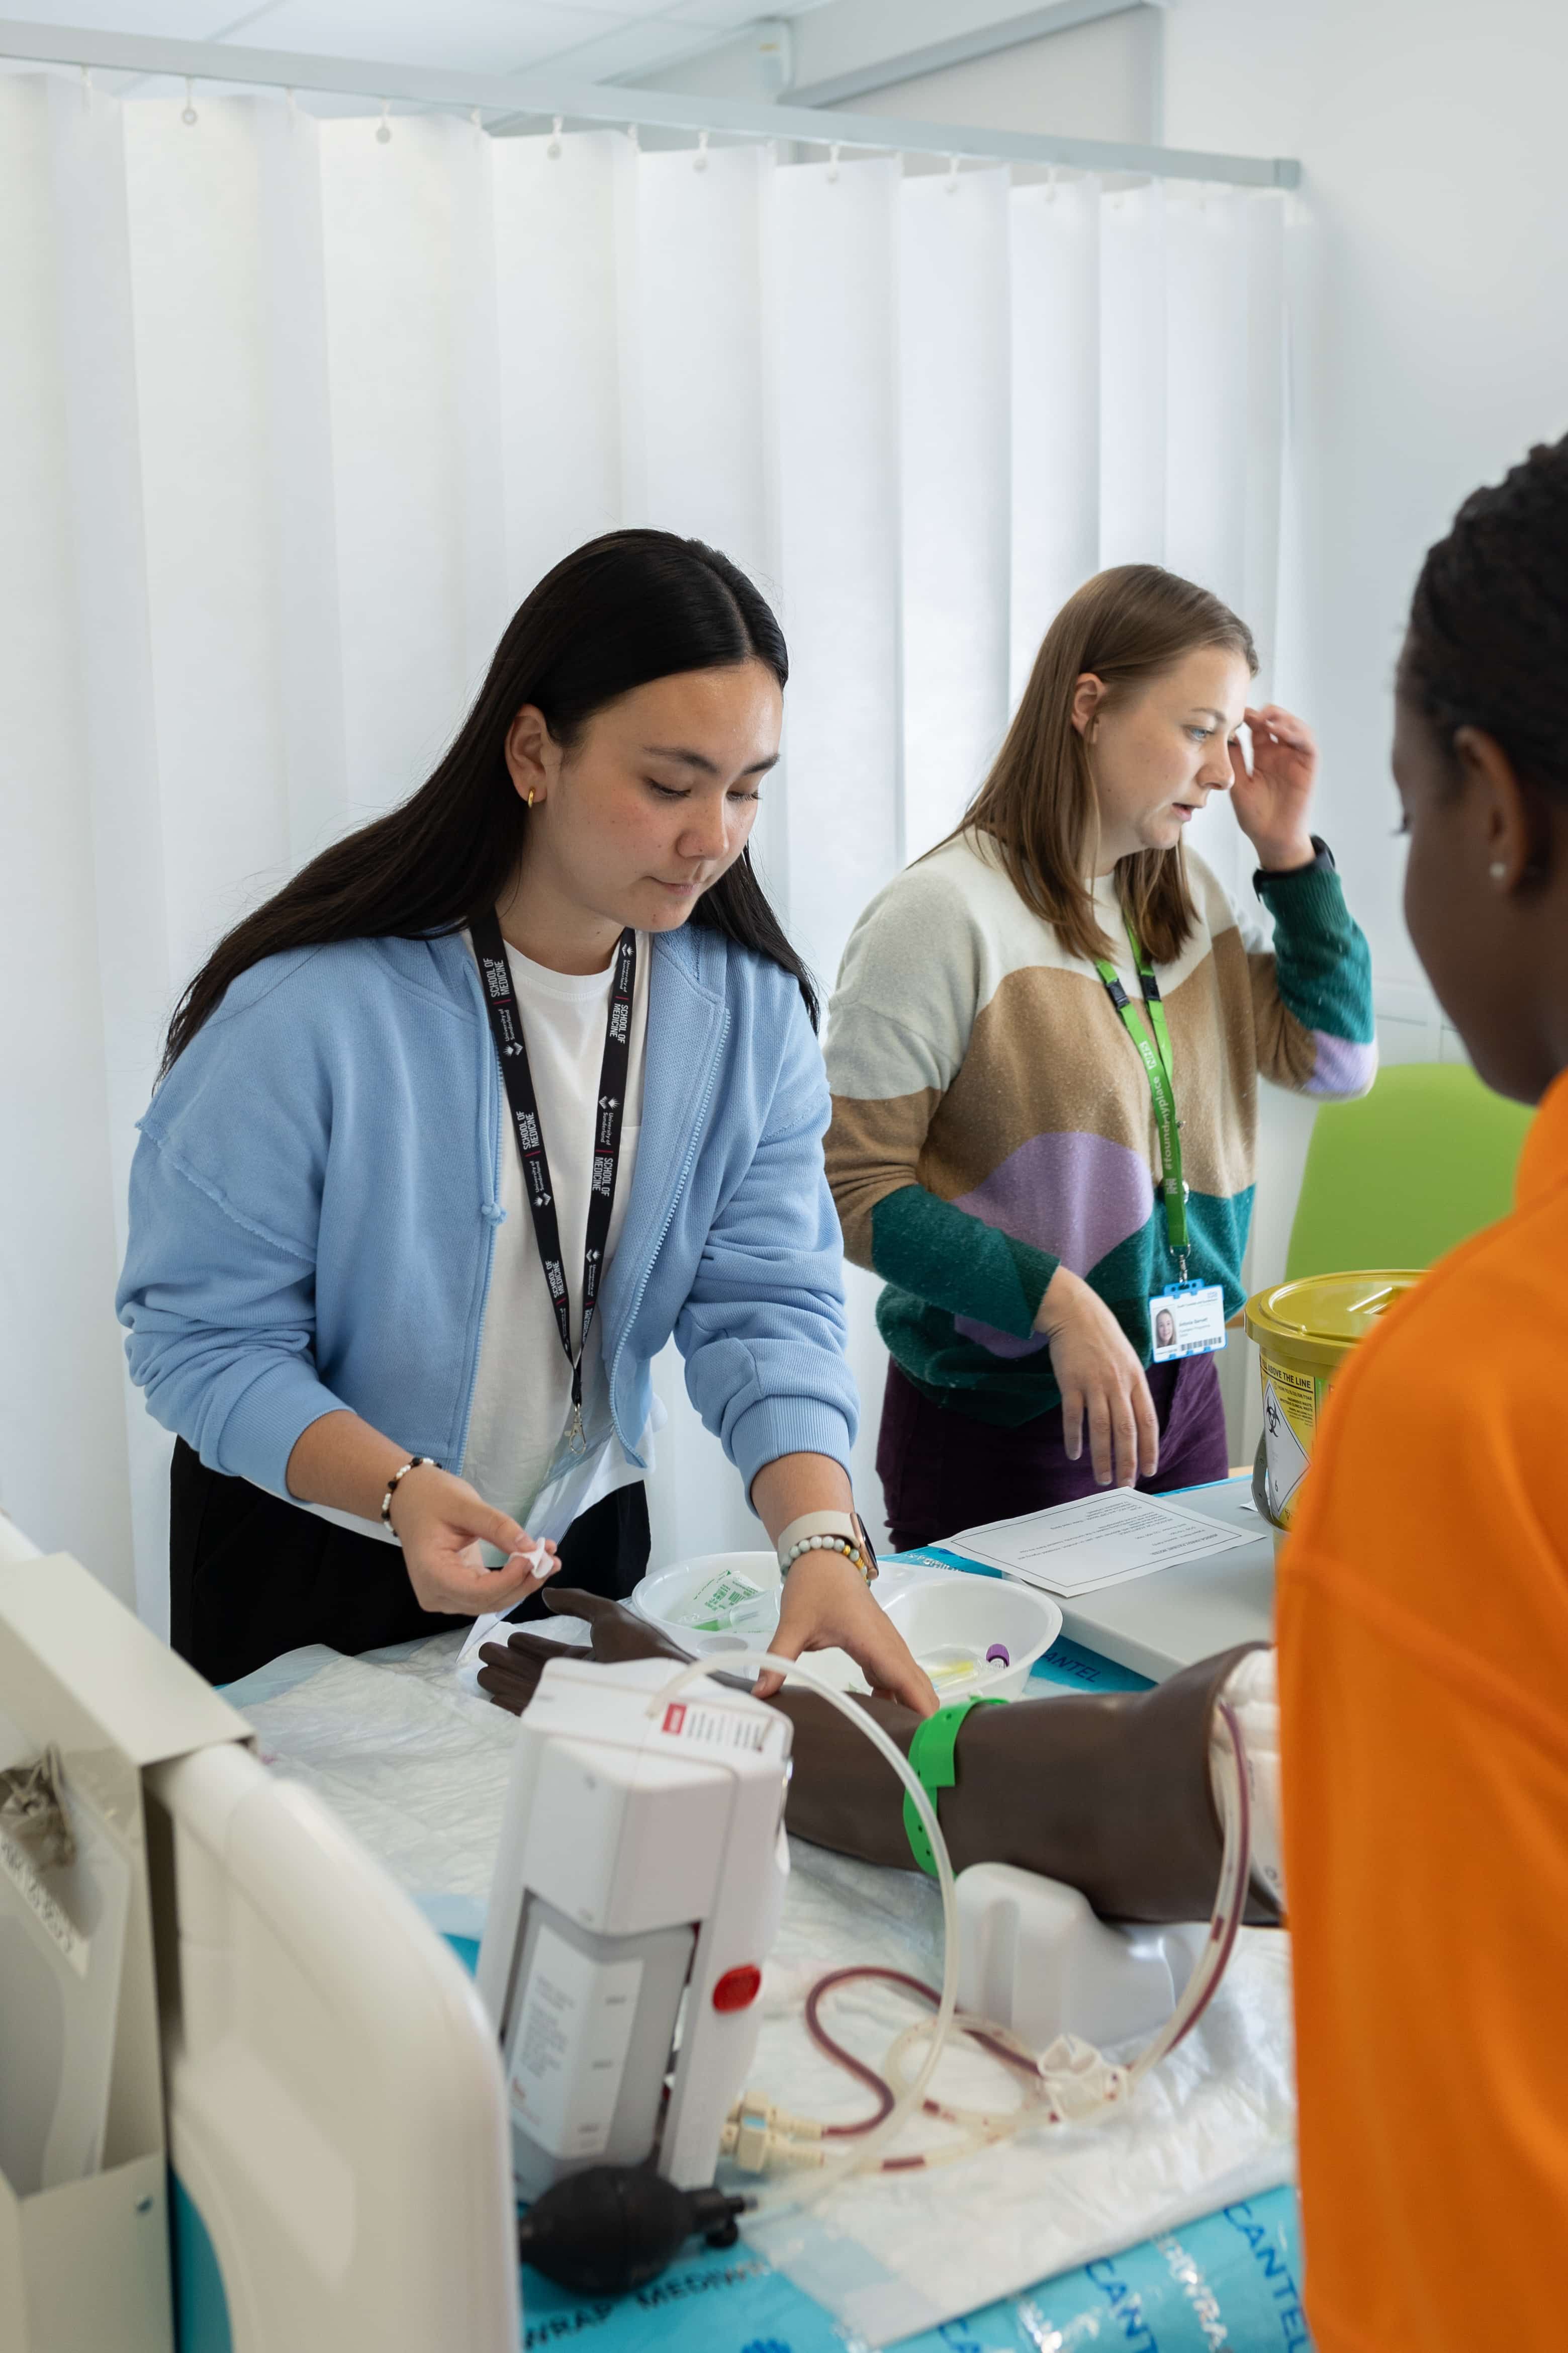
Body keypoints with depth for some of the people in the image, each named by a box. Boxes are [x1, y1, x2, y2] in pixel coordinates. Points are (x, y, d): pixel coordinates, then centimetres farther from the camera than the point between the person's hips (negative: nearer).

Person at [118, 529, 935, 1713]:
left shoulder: (752, 1006, -10)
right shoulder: (309, 1005, -26)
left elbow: (769, 1305, -14)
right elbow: (201, 1336, -22)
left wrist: (824, 1539, -31)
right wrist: (400, 1488, -37)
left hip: (588, 1535, 4)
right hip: (310, 1565, -4)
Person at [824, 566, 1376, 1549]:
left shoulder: (1184, 897, 7)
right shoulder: (944, 915, -16)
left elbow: (1335, 1061, 10)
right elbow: (856, 1186, -18)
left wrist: (1289, 852, 2)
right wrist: (1058, 1304, -25)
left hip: (1180, 1392, 7)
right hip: (1003, 1422, -7)